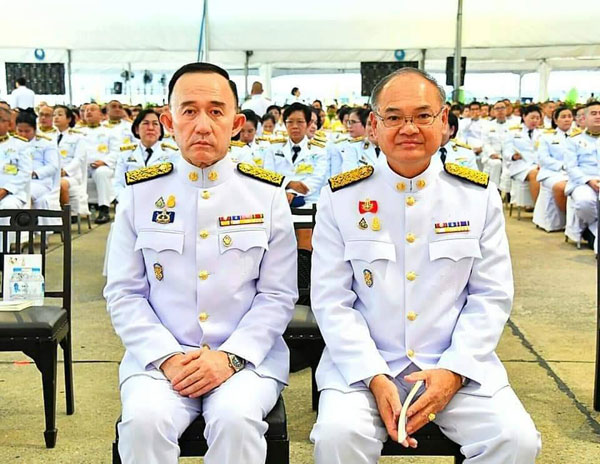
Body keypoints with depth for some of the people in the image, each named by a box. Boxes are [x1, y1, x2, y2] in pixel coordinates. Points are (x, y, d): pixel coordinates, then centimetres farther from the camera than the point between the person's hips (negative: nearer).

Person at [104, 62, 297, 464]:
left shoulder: (267, 193, 3)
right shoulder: (140, 193, 4)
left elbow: (278, 295, 1)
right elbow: (124, 294, 3)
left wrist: (230, 356, -12)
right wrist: (167, 357, -11)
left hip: (246, 357, 0)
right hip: (160, 358, 1)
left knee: (236, 419, -29)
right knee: (144, 420, -28)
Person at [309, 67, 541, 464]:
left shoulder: (479, 196, 2)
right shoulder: (341, 198, -2)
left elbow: (492, 296, 3)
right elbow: (332, 301, -3)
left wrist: (454, 371, -9)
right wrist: (374, 377, -14)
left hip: (456, 365, 2)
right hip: (364, 363, -1)